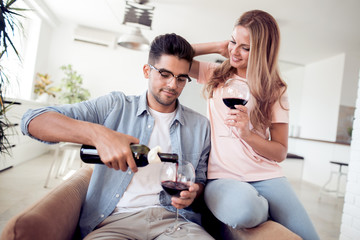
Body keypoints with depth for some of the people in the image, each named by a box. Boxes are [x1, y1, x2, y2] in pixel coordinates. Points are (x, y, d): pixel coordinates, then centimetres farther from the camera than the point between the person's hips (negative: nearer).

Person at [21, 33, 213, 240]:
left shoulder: (200, 125, 11)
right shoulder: (116, 107, 4)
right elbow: (33, 121, -4)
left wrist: (193, 192, -6)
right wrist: (98, 133, -22)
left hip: (172, 218, 3)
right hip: (115, 218, -2)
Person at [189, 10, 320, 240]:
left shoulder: (275, 91, 6)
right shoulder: (216, 75, 9)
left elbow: (280, 152, 3)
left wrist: (247, 134, -17)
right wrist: (218, 47, 4)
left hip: (266, 176, 1)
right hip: (222, 177, 0)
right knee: (244, 210, -33)